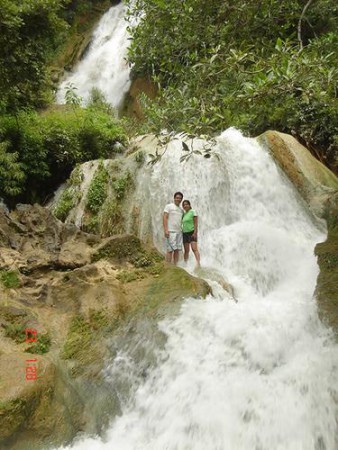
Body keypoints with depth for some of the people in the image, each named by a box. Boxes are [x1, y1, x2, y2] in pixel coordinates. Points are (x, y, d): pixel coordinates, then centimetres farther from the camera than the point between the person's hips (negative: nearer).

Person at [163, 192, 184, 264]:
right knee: (170, 249, -10)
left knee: (177, 250, 3)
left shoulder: (181, 210, 19)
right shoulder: (169, 206, 2)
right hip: (171, 231, -6)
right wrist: (166, 230, -16)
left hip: (179, 232, 6)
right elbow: (165, 218, -6)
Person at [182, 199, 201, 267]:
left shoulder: (193, 212, -3)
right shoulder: (184, 214, 15)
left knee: (194, 249, -16)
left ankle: (198, 264, -24)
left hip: (192, 232, -6)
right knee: (186, 250, 6)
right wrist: (181, 233, 13)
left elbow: (196, 223, -9)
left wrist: (195, 233, -17)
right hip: (185, 233, 6)